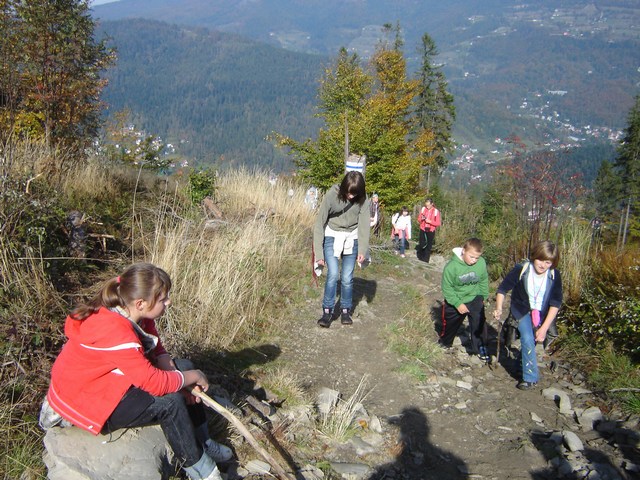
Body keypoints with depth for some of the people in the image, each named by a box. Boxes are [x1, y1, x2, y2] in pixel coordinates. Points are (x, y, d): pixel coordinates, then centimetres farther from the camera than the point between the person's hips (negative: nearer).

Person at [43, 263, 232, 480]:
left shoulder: (136, 314, -8)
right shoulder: (115, 332, -34)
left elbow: (158, 353, 1)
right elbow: (154, 382, -33)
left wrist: (183, 376, -15)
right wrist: (190, 377, -17)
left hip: (113, 379, 10)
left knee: (185, 366, 3)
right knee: (171, 402, -24)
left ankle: (202, 443, 12)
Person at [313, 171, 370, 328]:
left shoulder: (362, 200, -13)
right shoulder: (332, 195, -19)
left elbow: (364, 224, -12)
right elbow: (320, 223, -14)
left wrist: (362, 250, -23)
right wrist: (319, 252, -15)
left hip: (351, 238, 2)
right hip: (332, 237, -2)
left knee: (347, 278, 1)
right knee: (333, 274, -14)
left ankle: (345, 311, 18)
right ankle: (328, 311, -1)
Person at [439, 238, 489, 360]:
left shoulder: (481, 263, -19)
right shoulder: (452, 266, -29)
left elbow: (484, 281, 0)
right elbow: (447, 288, -19)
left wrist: (484, 296, 9)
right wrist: (458, 304, -20)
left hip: (475, 299, 2)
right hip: (455, 301, -1)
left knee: (479, 323, -9)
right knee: (450, 324, 18)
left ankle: (480, 347, 11)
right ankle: (445, 342, 44)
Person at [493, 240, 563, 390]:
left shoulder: (554, 276, -16)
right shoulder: (521, 270, -22)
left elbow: (556, 302, -13)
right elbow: (502, 289, -10)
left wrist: (544, 328, -19)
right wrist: (499, 308, -26)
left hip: (543, 314, 3)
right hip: (522, 311, -3)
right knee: (528, 339, -20)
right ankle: (530, 378, -8)